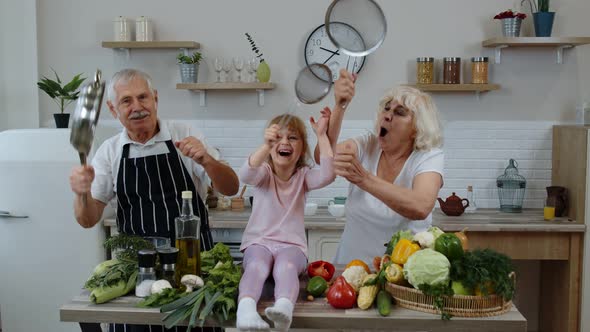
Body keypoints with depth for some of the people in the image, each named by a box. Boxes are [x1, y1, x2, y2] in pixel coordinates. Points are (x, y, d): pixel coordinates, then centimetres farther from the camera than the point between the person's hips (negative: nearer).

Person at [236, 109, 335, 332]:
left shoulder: (303, 176, 7)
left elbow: (327, 175, -16)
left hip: (292, 245, 0)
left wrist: (322, 136, -20)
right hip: (259, 241, 0)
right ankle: (245, 311, -59)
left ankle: (284, 308, -62)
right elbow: (245, 175, -22)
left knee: (286, 266, -35)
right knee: (257, 265, -34)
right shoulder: (264, 173, 4)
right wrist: (266, 146, -38)